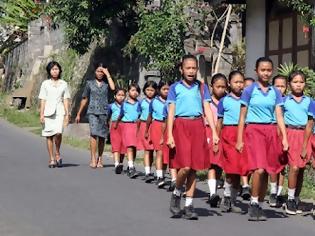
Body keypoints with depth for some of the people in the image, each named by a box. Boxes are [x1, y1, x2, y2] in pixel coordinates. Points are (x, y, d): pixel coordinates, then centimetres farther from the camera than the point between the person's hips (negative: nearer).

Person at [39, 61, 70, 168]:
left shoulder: (64, 84, 10)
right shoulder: (45, 84, 7)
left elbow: (66, 100, 10)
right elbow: (43, 100, 6)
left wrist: (67, 114, 3)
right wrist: (41, 114, -1)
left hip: (60, 112, 0)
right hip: (48, 112, 1)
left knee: (58, 132, -20)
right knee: (49, 136, 1)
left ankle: (57, 153, 2)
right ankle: (52, 159, 9)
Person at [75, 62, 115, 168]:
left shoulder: (106, 83, 10)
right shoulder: (90, 83, 11)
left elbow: (113, 87, -14)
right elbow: (84, 99, 16)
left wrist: (108, 74, -4)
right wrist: (79, 114, 16)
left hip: (104, 112, 1)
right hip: (92, 111, -1)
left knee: (102, 136, 3)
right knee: (94, 133, -17)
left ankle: (100, 159, 14)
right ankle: (93, 159, -19)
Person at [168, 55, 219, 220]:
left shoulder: (202, 87, 13)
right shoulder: (175, 88, 7)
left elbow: (207, 109, 7)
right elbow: (171, 112, 3)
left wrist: (214, 132, -3)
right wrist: (170, 135, -6)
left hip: (198, 127, 2)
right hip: (181, 126, -2)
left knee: (194, 167, 2)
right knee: (185, 166, -13)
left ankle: (189, 205, 10)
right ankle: (176, 194, 14)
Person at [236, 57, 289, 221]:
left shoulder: (275, 92, 11)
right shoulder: (249, 91, 2)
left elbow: (279, 116, 8)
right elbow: (242, 117, 3)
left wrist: (284, 138, -2)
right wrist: (239, 140, -1)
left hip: (271, 131, 4)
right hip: (254, 130, -4)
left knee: (267, 172, 5)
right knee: (259, 169, -18)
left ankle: (260, 206, 16)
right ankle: (253, 205, -4)